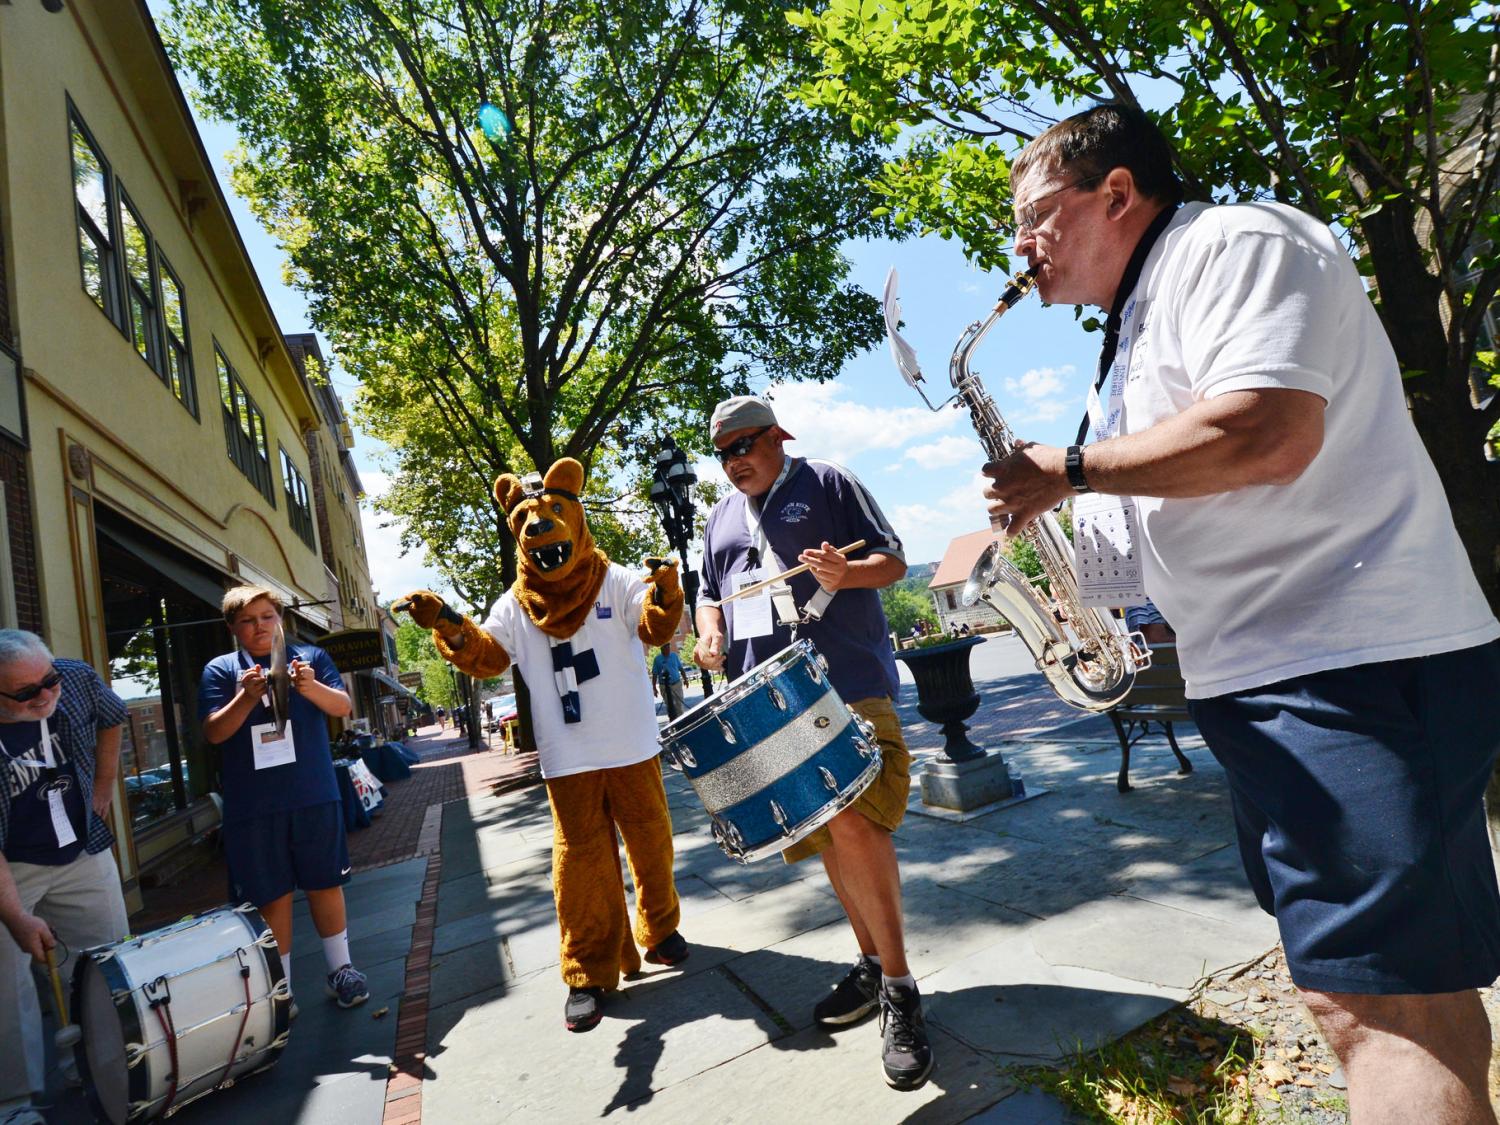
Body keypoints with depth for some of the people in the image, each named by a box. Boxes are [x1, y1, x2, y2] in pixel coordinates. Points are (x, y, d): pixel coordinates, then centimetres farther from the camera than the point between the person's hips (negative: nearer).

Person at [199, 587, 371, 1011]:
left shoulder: (310, 657, 5)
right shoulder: (220, 670, 4)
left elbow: (343, 707, -4)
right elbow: (214, 733, -4)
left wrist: (311, 687, -24)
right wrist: (246, 698, -23)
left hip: (315, 797, 1)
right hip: (253, 806, 0)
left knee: (325, 884, 9)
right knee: (272, 897, 6)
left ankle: (340, 970, 25)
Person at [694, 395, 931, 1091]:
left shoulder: (826, 484, 5)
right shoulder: (721, 519, 21)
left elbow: (893, 561, 1)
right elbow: (712, 594, 26)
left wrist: (845, 574, -20)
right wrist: (711, 633, 3)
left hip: (849, 685, -6)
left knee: (853, 822, -19)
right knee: (824, 835, 12)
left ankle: (898, 988, -2)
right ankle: (871, 962, 30)